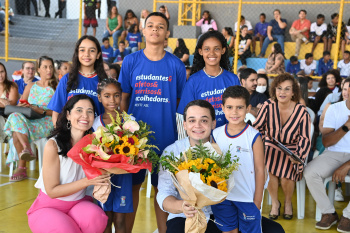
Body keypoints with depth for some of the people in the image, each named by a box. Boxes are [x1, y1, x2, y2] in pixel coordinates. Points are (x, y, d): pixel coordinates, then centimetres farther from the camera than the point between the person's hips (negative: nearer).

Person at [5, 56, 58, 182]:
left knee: (16, 130, -31)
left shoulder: (56, 87, 7)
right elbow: (20, 106, 17)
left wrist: (41, 111, -16)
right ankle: (27, 150, -37)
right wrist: (21, 107, -7)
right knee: (15, 117, -31)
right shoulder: (30, 86, 20)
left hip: (47, 123, -4)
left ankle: (21, 168, -32)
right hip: (28, 121, 4)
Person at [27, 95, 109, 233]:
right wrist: (87, 181, -25)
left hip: (79, 203, 3)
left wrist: (102, 182, -20)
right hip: (48, 207, -2)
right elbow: (52, 191, -14)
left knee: (97, 217, -30)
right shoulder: (53, 145, -17)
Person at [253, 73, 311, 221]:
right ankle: (275, 203, 2)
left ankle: (288, 203, 11)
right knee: (267, 170, -28)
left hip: (291, 151, -1)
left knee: (286, 176, -26)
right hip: (271, 147, 1)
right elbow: (257, 128, -1)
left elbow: (305, 139, -3)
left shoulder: (302, 112, -7)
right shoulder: (268, 106, -7)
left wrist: (299, 156, -19)